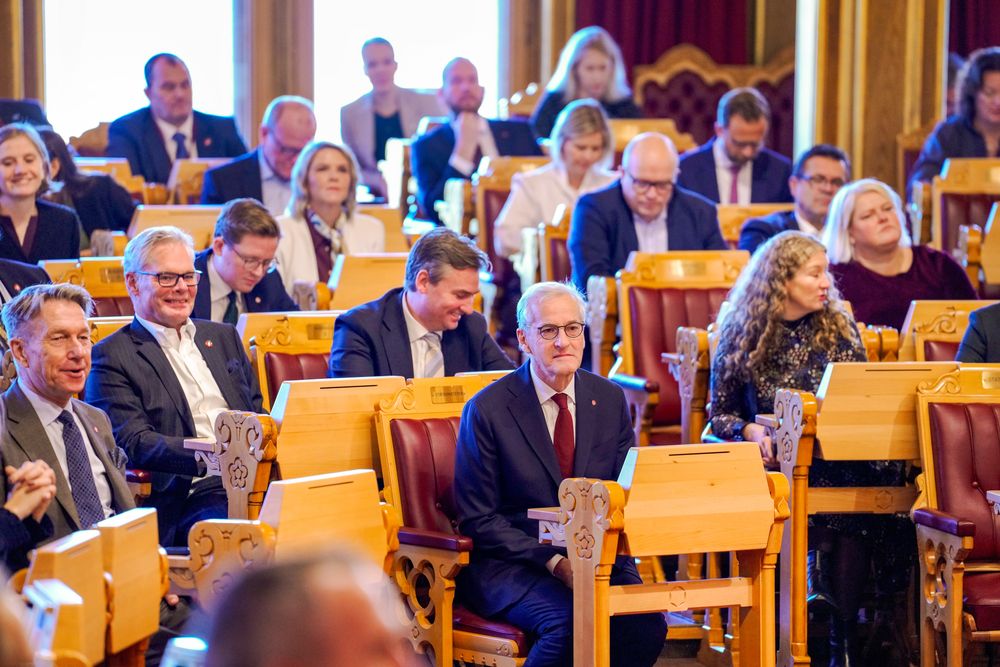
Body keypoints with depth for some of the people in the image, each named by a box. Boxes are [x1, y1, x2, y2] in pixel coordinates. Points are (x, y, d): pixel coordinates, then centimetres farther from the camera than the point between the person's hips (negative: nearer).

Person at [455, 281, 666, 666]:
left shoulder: (609, 400, 8)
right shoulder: (487, 410, -5)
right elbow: (479, 519, -6)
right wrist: (555, 562, -18)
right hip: (512, 563, -4)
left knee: (645, 625, -26)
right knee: (571, 622, -33)